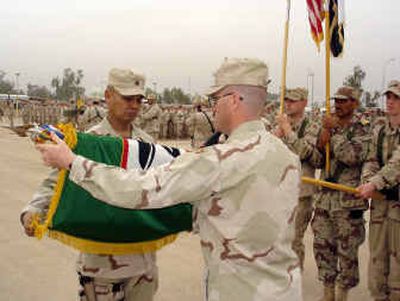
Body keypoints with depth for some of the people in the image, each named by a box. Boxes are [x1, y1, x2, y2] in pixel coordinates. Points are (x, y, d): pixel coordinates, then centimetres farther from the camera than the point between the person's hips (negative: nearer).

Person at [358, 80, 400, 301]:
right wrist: (368, 182, -12)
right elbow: (372, 160, 6)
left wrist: (375, 183, -28)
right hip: (380, 200, 5)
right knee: (376, 256, 12)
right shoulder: (379, 130, 10)